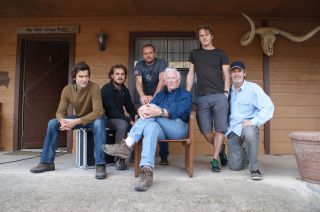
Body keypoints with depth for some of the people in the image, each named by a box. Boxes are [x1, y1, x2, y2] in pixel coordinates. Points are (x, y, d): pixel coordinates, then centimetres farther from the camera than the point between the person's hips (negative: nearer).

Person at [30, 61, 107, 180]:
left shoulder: (94, 88, -25)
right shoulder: (67, 90, -11)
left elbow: (98, 112, -33)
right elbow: (60, 111, -10)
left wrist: (76, 122, -39)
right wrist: (62, 121, -35)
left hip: (93, 119, -5)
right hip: (78, 119, 5)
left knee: (99, 123, -39)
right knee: (52, 123, -11)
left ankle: (100, 165, -36)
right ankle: (47, 162, 0)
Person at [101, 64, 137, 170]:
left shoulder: (124, 90, 9)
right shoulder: (106, 89, -13)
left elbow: (130, 108, 10)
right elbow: (112, 111, -22)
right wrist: (129, 121, -26)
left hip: (120, 118, 7)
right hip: (107, 119, -7)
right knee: (123, 125, -35)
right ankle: (119, 159, -26)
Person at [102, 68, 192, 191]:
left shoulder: (186, 95, 13)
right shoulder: (160, 95, 27)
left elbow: (178, 111, -11)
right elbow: (147, 107, 7)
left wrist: (159, 112, -31)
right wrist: (142, 110, -21)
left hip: (179, 129, -3)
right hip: (162, 132, 4)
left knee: (150, 117, -27)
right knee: (151, 127, -33)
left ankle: (127, 145, -33)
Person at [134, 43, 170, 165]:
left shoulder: (161, 63, -8)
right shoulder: (139, 65, -1)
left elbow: (162, 80, -23)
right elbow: (138, 82, -16)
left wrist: (154, 97, -37)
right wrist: (142, 96, -37)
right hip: (145, 99, 2)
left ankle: (164, 155, -1)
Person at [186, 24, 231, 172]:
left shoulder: (220, 54, 11)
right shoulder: (194, 54, 17)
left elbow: (227, 76, 8)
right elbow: (191, 75, 14)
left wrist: (226, 93, -5)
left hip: (219, 96, -2)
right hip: (201, 97, 2)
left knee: (220, 129, -6)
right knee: (205, 130, 0)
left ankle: (214, 160, 4)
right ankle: (220, 149, 26)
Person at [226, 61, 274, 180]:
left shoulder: (253, 88, -5)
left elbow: (268, 107, -13)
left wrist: (253, 122, -21)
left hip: (247, 125, -3)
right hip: (232, 129, 4)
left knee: (250, 132, -42)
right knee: (235, 166, -1)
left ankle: (254, 169, -22)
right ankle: (244, 153, 35)